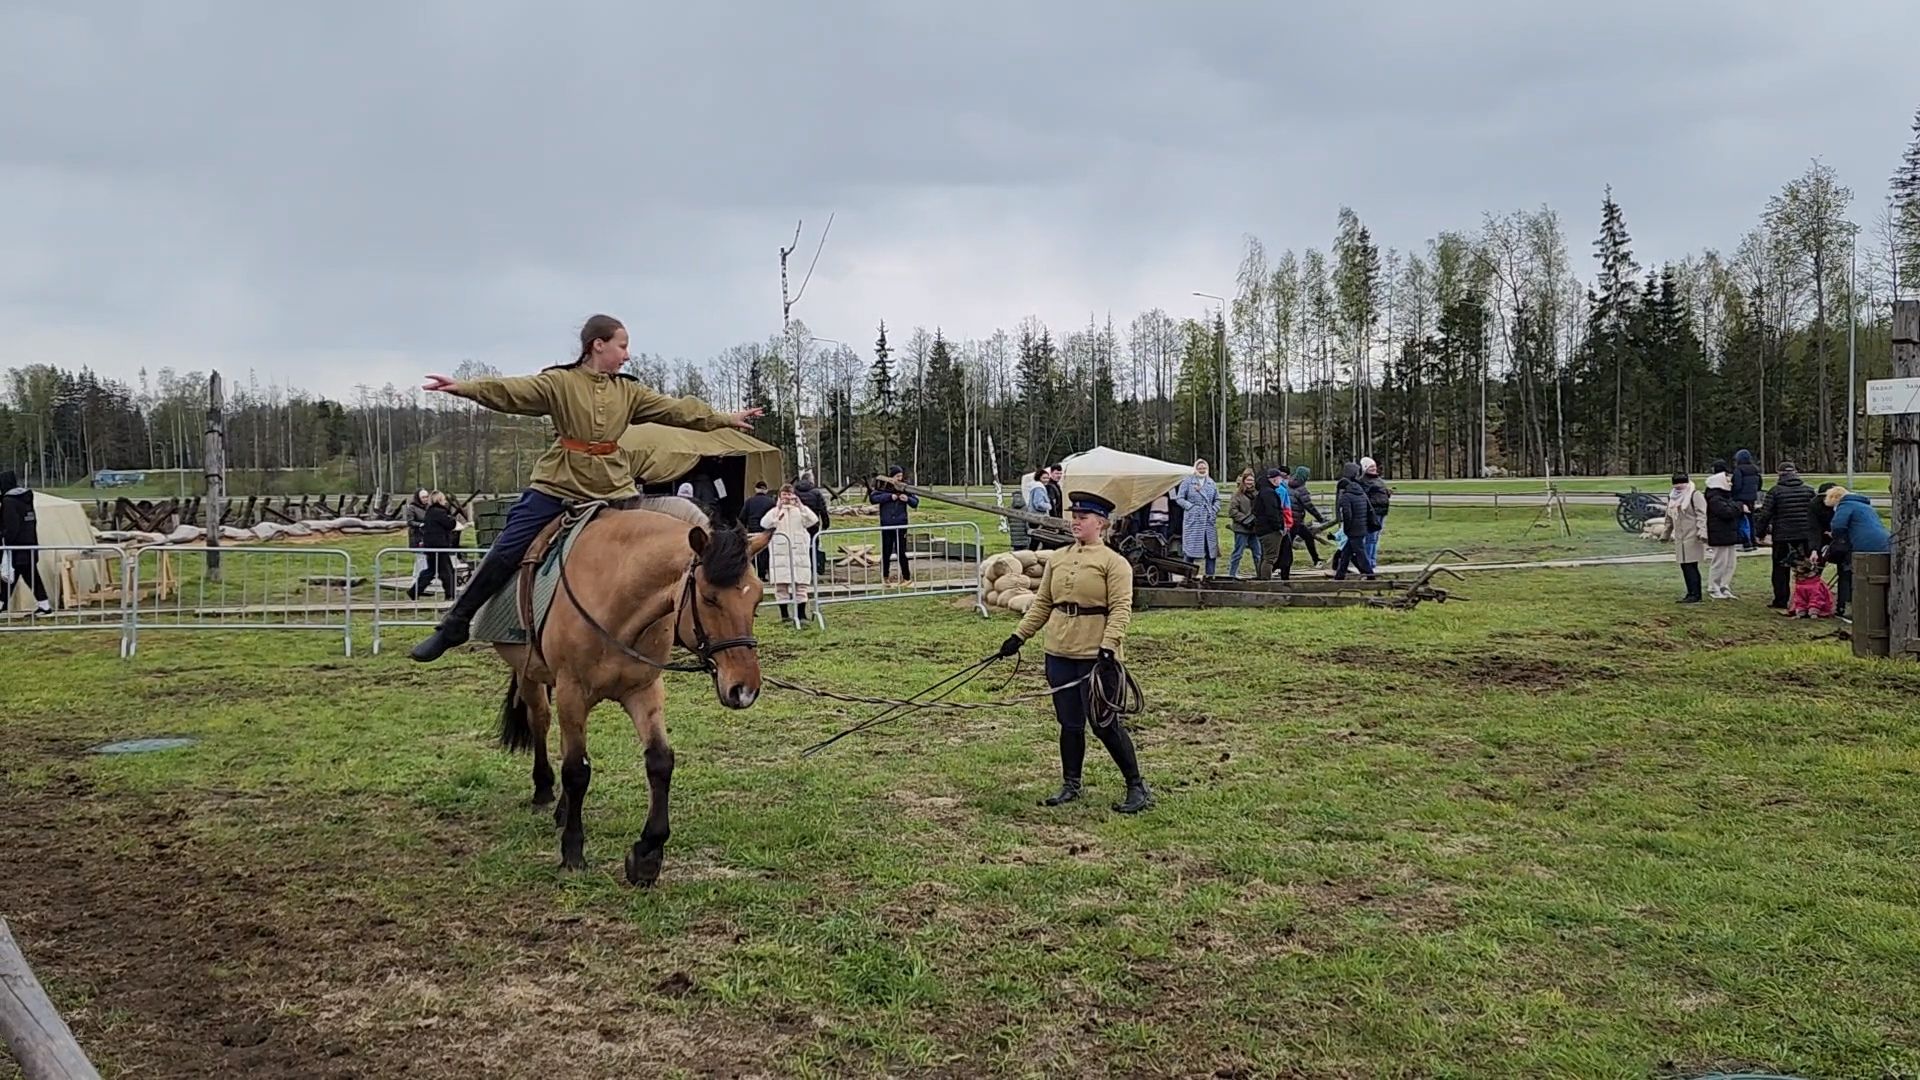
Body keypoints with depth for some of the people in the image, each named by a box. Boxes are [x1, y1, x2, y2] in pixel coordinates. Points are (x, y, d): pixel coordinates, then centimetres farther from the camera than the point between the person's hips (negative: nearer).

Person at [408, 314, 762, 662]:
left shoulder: (628, 391, 8)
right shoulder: (560, 383, -4)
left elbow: (677, 410, 11)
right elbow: (512, 392, -16)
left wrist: (726, 419, 10)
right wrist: (465, 387, -30)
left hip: (611, 492, 4)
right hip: (556, 488, -3)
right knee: (503, 555, -5)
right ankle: (453, 626, 7)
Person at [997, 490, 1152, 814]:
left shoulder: (1114, 562, -6)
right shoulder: (1057, 559, 12)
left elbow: (1121, 609, -13)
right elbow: (1042, 603, 16)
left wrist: (1109, 646, -24)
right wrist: (1019, 635, 8)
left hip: (1095, 656, -6)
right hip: (1059, 653, 6)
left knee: (1104, 723, -3)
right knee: (1069, 723, 12)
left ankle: (1137, 787, 9)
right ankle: (1070, 785, 24)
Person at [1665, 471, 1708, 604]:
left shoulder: (1695, 495, -8)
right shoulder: (1672, 496, 16)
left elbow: (1701, 515, -15)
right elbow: (1669, 517, 26)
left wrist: (1702, 532, -23)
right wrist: (1666, 534, 27)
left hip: (1692, 537, -8)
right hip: (1680, 538, 8)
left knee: (1691, 566, -9)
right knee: (1685, 566, 9)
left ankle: (1695, 595, -6)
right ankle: (1691, 593, 16)